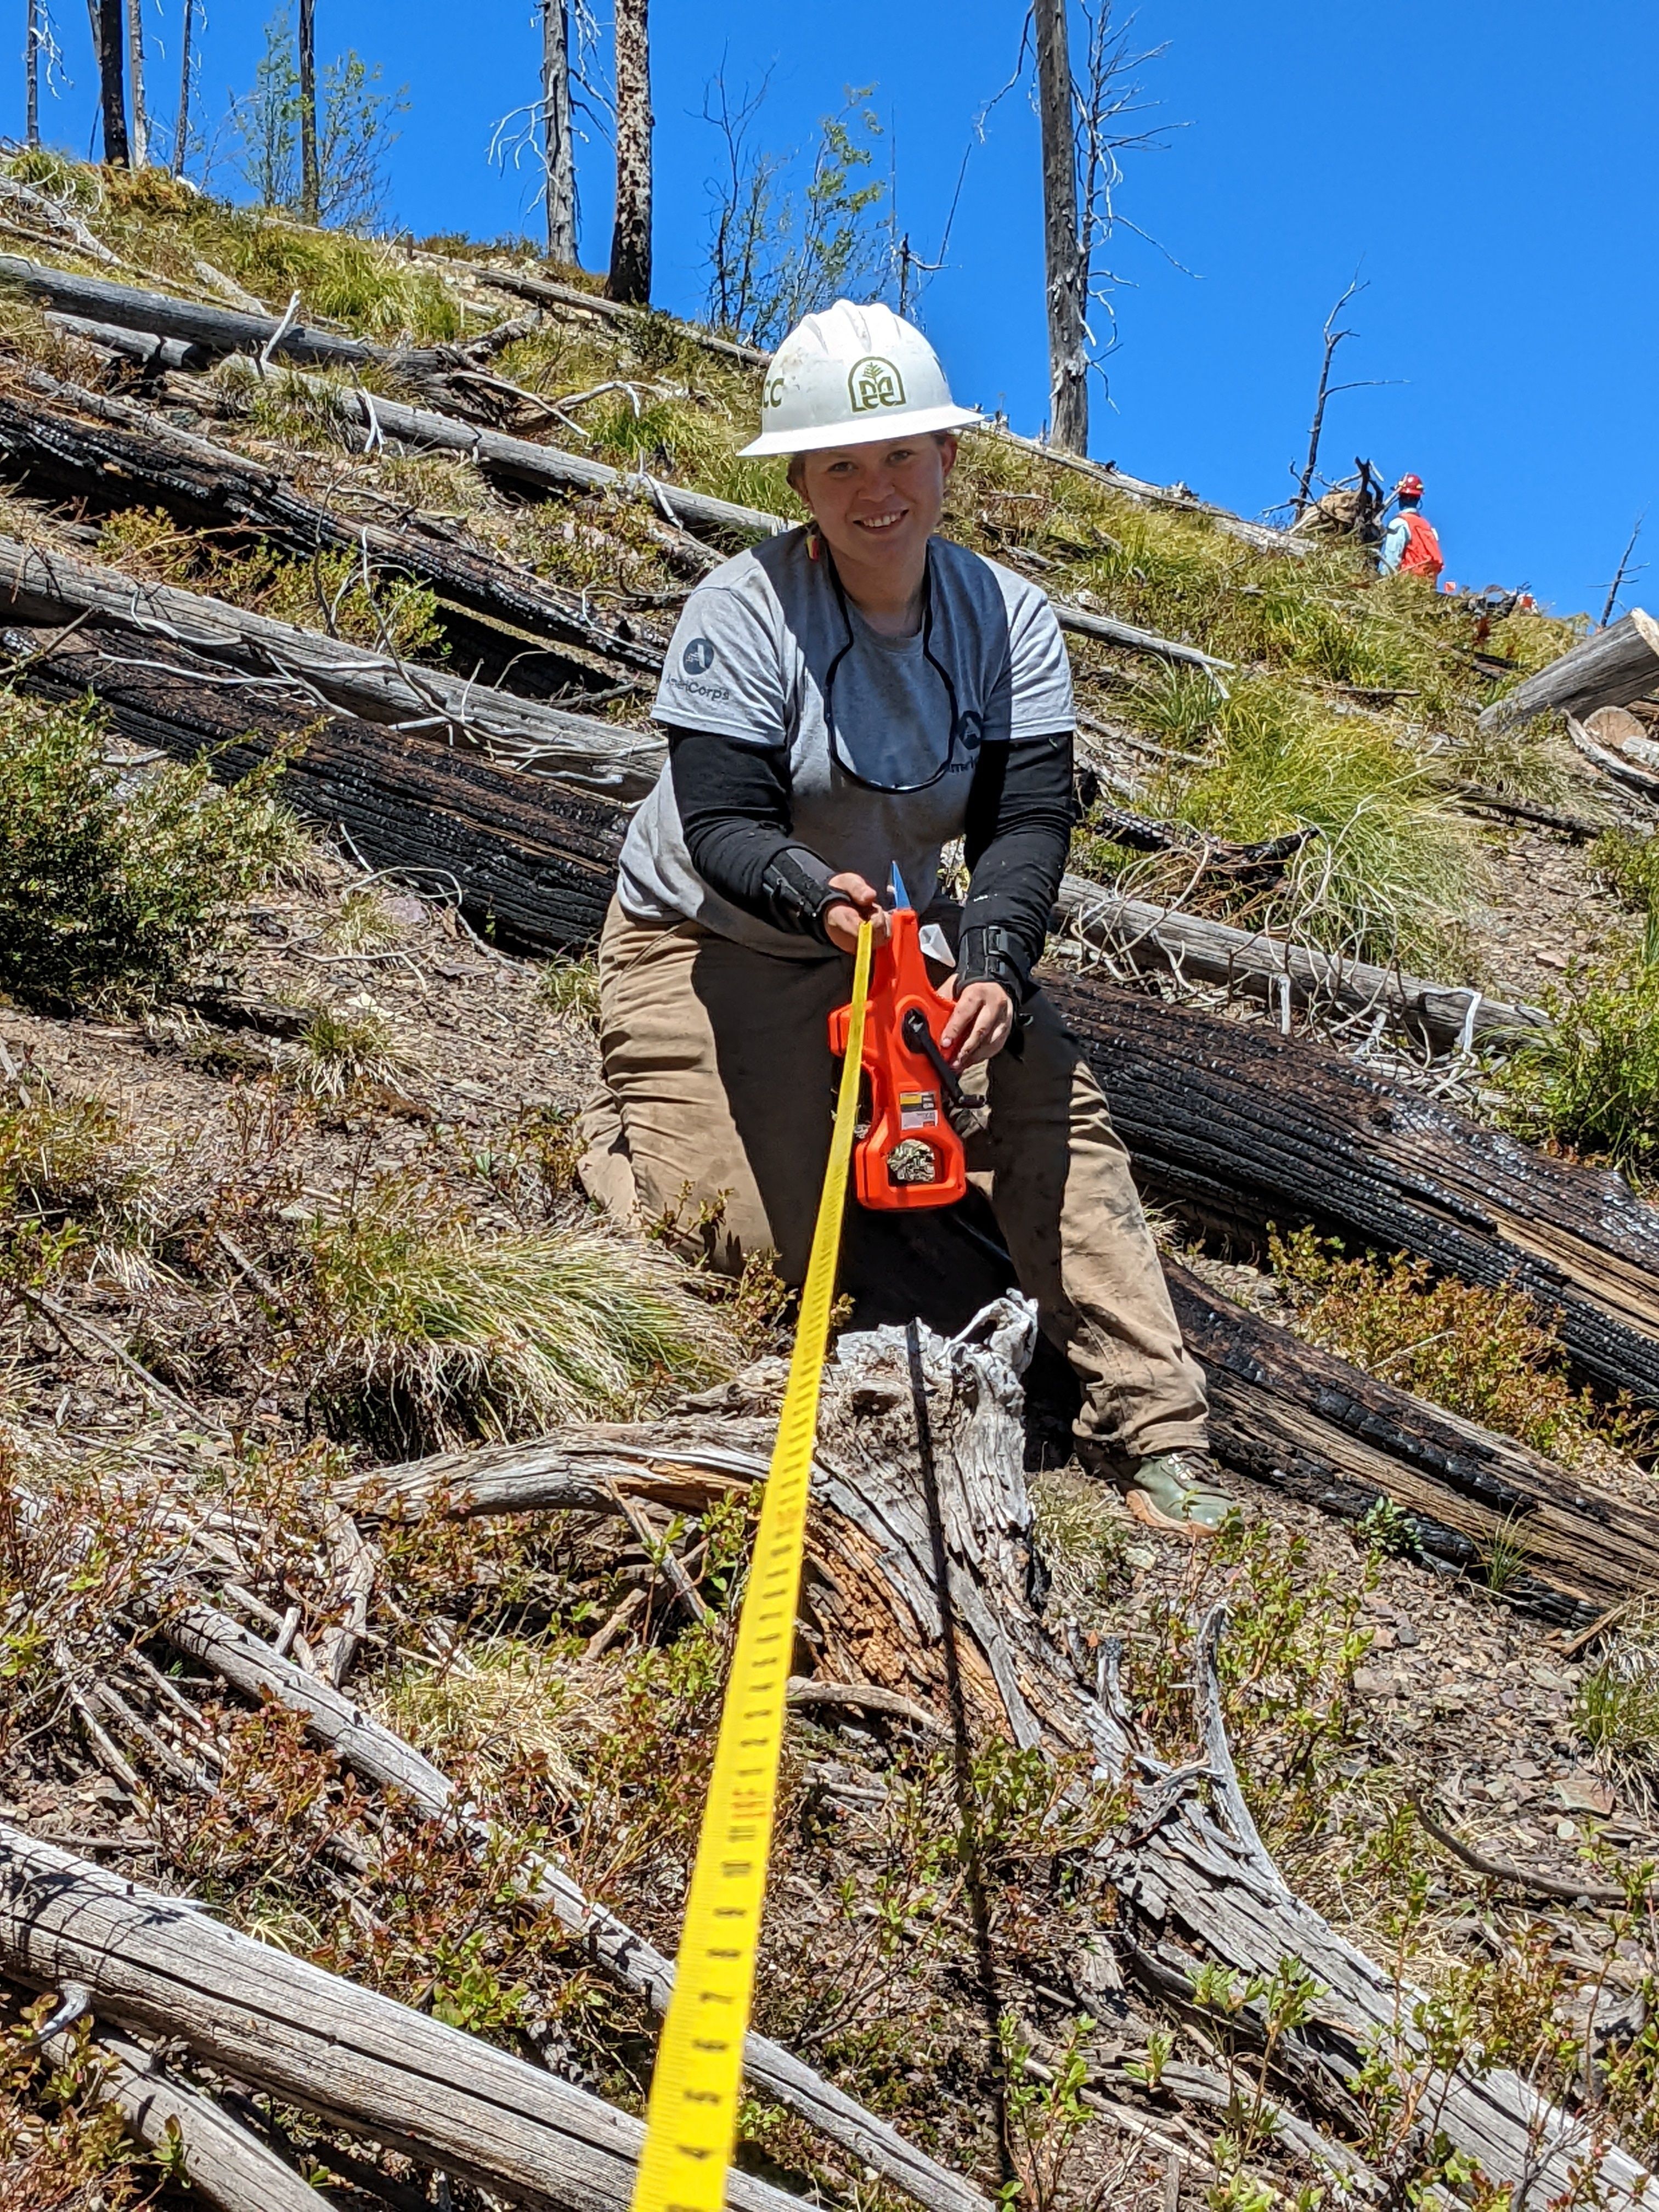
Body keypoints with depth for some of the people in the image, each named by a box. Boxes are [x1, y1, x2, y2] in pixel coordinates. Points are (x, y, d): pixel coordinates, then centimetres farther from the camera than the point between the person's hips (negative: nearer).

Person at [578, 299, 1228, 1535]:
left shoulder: (1012, 621, -11)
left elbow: (1028, 820, -18)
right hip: (712, 940, -3)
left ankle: (1152, 1422, -7)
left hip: (897, 929, 4)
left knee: (1057, 1101, -17)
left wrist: (993, 964, -36)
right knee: (747, 1253, -6)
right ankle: (621, 1125, 29)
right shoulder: (743, 613, -21)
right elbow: (722, 826, -26)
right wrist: (819, 896, -47)